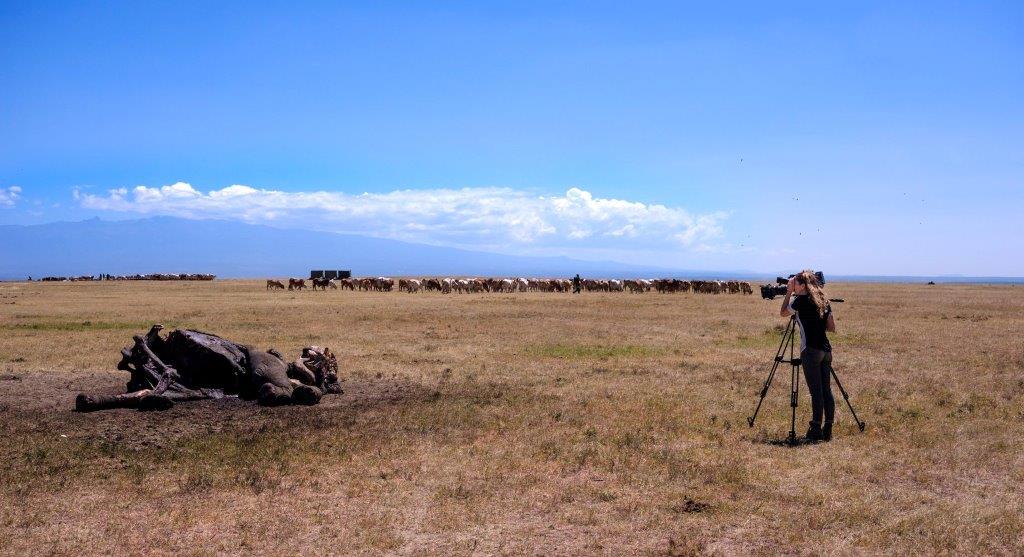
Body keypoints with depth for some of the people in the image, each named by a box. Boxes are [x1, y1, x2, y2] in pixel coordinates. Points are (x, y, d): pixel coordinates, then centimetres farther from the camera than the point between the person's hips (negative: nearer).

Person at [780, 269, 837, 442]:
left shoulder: (801, 300, -7)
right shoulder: (823, 301, 13)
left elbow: (783, 313, 9)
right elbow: (831, 328, 15)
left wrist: (789, 293, 13)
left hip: (811, 350, -7)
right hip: (826, 349, 7)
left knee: (816, 392, -6)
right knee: (826, 390, 8)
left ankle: (816, 430, -3)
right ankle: (827, 430, 9)